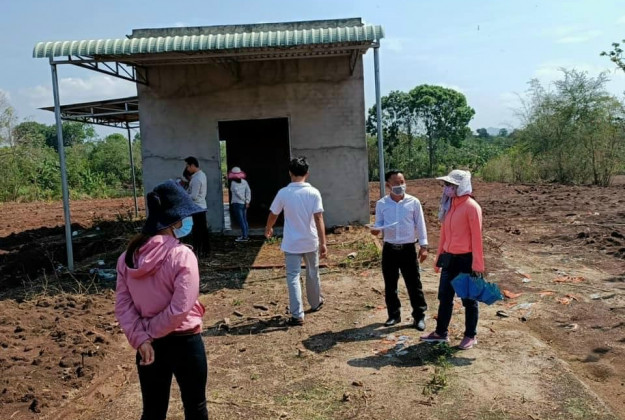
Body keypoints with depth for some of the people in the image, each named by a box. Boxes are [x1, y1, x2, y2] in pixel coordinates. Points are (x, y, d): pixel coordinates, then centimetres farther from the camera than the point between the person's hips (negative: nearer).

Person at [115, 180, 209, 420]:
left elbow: (122, 306, -5)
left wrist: (140, 338, -11)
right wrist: (150, 333, -11)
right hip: (184, 342, -5)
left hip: (149, 345, 5)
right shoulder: (182, 256, -19)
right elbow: (181, 308, -23)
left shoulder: (128, 257, -2)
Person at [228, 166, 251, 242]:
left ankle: (244, 236, -7)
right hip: (244, 204, 6)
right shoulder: (244, 182, 5)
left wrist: (245, 200, -7)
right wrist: (247, 201, -4)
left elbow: (237, 193, -16)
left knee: (241, 220, -5)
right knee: (244, 220, 14)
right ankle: (246, 235, 19)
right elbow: (248, 191, -2)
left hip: (237, 203, -6)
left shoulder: (233, 183, -10)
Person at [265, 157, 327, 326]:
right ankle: (316, 303, 41)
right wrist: (323, 243, -11)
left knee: (293, 277, 3)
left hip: (291, 243, -1)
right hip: (311, 242, 1)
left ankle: (297, 315, -1)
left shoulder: (283, 193, -8)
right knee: (313, 274, 20)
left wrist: (268, 229, 25)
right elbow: (319, 219, -14)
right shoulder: (314, 193, -9)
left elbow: (273, 215, 5)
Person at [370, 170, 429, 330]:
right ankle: (394, 315, 26)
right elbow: (379, 224, 4)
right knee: (390, 285, 10)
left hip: (408, 248, -2)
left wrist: (423, 245, -2)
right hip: (389, 249, 2)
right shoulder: (381, 204, -1)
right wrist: (376, 229, -20)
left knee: (414, 284, 4)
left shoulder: (414, 202, -4)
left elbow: (420, 225, 1)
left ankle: (419, 316, 17)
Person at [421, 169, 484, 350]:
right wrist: (439, 257, 16)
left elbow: (476, 237, -15)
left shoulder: (471, 207, -14)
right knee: (444, 297, 14)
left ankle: (471, 336, 22)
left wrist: (477, 264, -17)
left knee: (469, 299, 7)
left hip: (466, 259, -7)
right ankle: (441, 332, 27)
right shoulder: (448, 205, 9)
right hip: (449, 258, 7)